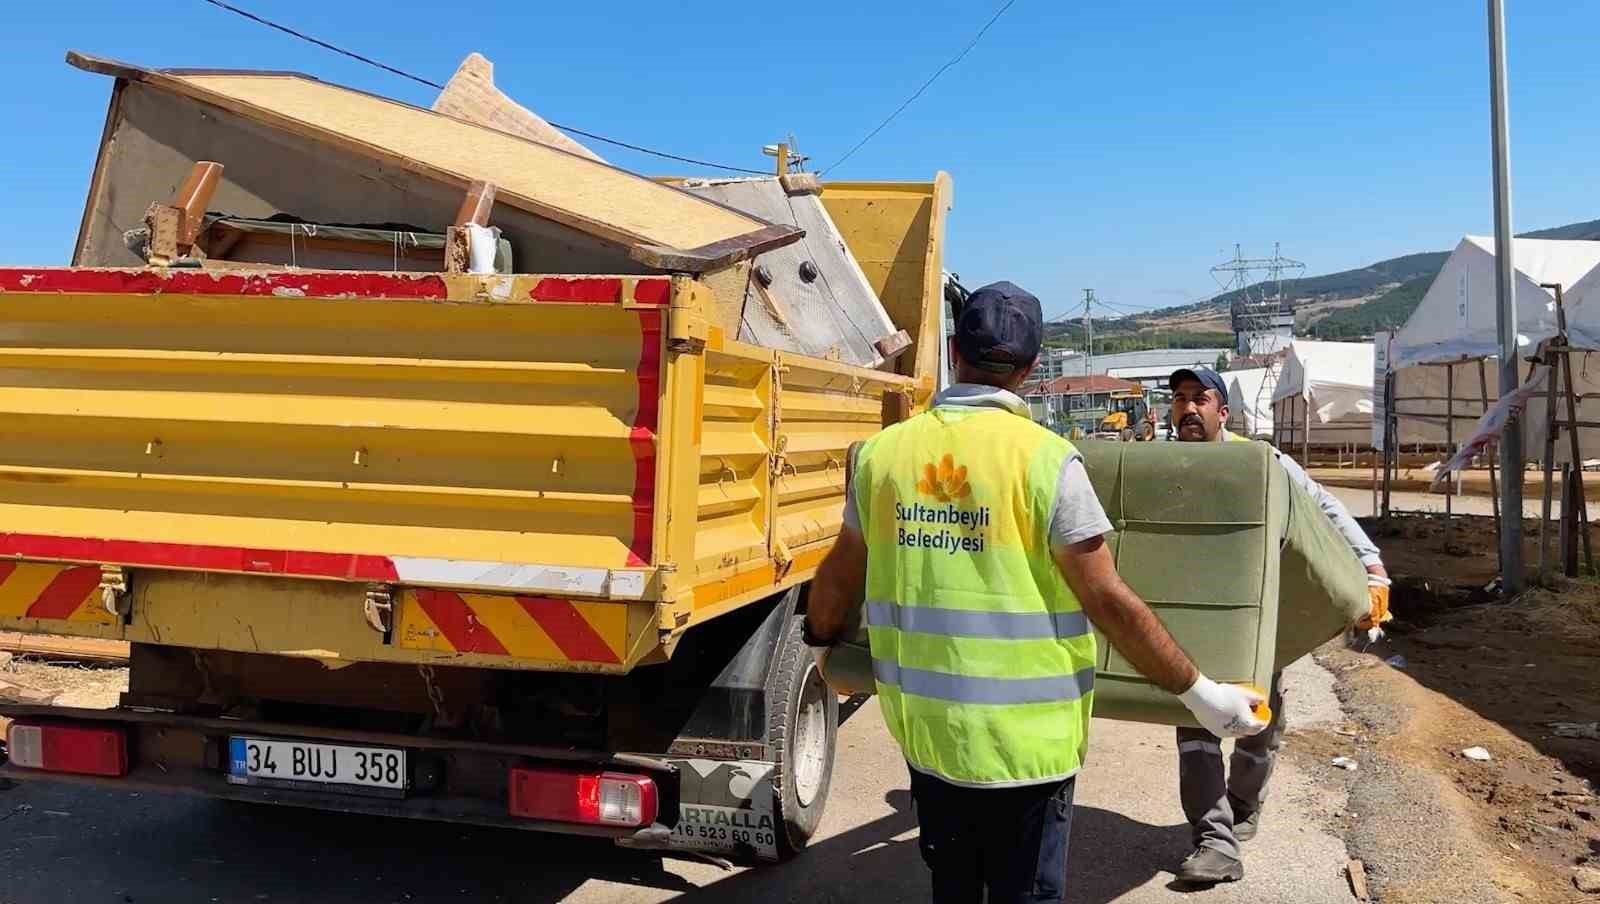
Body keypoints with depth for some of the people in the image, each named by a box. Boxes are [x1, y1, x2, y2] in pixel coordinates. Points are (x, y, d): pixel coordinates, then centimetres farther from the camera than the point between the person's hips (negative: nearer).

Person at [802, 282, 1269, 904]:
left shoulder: (883, 452, -1)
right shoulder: (1045, 458, -14)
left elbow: (839, 581, 8)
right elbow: (1107, 601, -14)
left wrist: (820, 642, 29)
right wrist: (1198, 693, -4)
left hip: (923, 726, 4)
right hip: (1025, 736, -4)